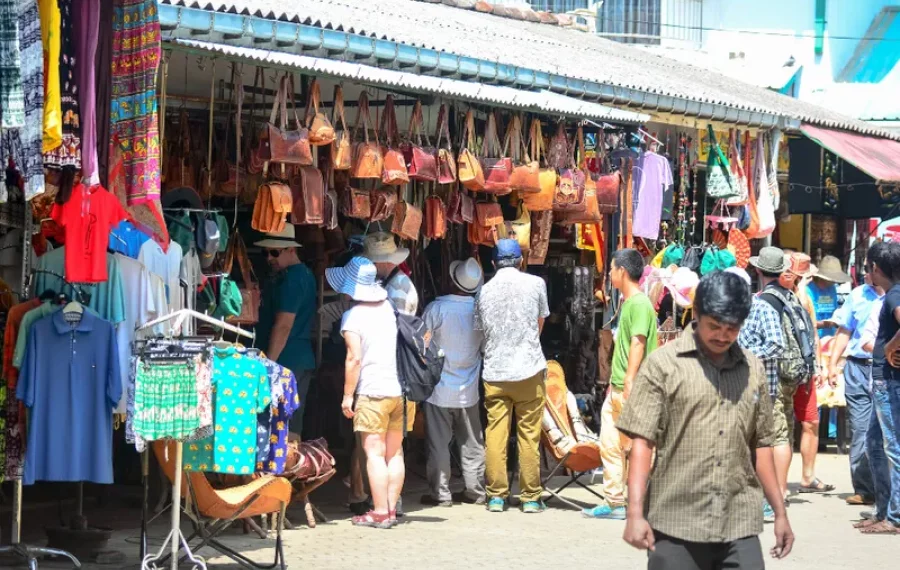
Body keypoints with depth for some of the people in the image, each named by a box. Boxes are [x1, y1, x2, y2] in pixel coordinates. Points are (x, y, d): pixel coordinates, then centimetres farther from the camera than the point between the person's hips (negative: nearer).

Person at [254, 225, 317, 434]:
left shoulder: (290, 279, -15)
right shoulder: (303, 273, 17)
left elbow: (283, 326, -20)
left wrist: (269, 362, -20)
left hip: (285, 362, -10)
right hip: (302, 360, 10)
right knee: (293, 424, 11)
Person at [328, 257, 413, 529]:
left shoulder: (353, 316, -7)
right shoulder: (388, 307, 10)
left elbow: (354, 358, -12)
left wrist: (348, 395, -7)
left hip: (373, 392, -6)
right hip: (402, 390, 6)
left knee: (375, 453, -4)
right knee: (395, 453, 10)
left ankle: (380, 513, -7)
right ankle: (391, 509, 13)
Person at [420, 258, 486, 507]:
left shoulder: (436, 308, -16)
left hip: (439, 390, -3)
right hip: (469, 390, 3)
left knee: (438, 444, 4)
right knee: (472, 444, 13)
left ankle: (440, 493, 5)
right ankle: (475, 491, 17)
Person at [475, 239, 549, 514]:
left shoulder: (484, 291, 5)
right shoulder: (535, 284, 1)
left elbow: (480, 331, 13)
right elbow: (539, 325, 13)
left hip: (494, 372, 2)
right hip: (529, 370, -1)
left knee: (495, 435, 4)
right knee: (529, 435, 3)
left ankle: (496, 496, 5)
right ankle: (531, 497, 6)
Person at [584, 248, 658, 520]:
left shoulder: (639, 304, -14)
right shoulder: (627, 302, 17)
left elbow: (638, 344, -21)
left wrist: (629, 382, -25)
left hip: (632, 389, -10)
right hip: (617, 389, 10)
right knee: (610, 446, 10)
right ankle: (613, 502, 15)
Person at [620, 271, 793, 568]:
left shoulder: (753, 370, 11)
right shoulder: (663, 364, -2)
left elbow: (761, 445, 17)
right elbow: (642, 441, -6)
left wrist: (780, 512, 15)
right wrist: (635, 513, -15)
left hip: (739, 526, 3)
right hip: (676, 524, -3)